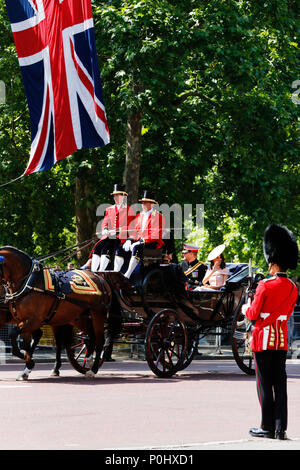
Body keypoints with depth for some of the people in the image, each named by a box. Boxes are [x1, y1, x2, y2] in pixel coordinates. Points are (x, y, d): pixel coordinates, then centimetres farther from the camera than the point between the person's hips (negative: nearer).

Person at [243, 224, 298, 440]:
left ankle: (268, 427, 4)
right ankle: (281, 429, 4)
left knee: (265, 383, 1)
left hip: (264, 338, -5)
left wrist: (246, 308, 10)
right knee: (280, 383, 6)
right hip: (282, 339, 6)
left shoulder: (265, 286, -14)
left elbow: (254, 314, -11)